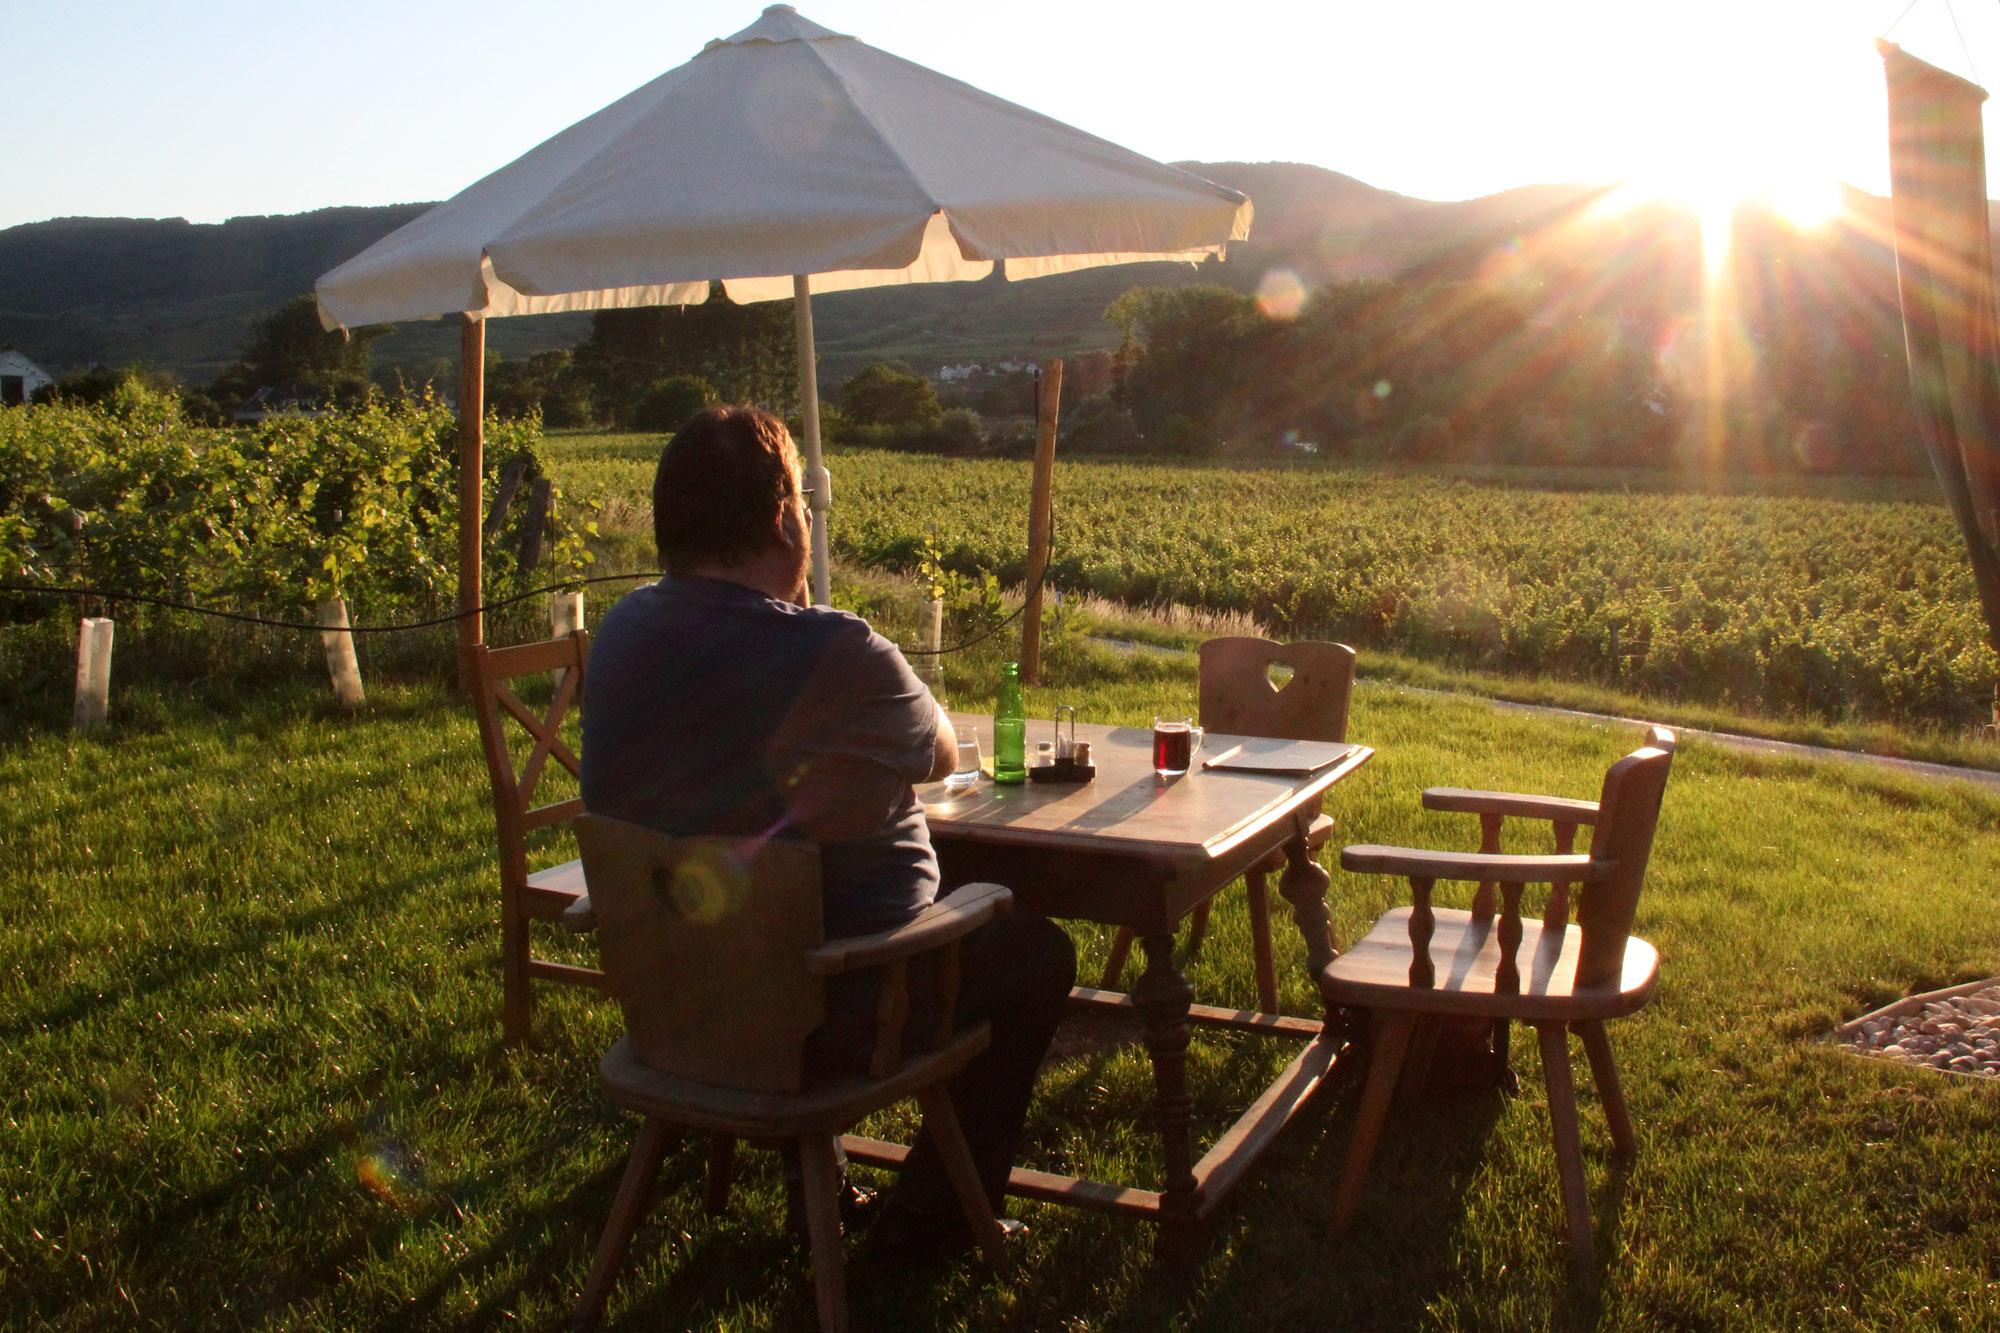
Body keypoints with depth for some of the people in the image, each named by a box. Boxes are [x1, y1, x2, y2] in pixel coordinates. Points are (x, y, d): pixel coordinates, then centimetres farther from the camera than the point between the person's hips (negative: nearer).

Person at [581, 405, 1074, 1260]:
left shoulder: (622, 632, -5)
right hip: (827, 1013, -7)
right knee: (1035, 951, 17)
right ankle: (929, 1219, 24)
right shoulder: (837, 654, -27)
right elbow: (940, 757, -6)